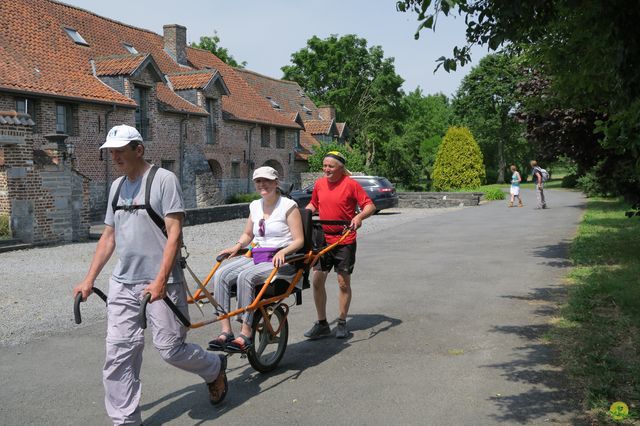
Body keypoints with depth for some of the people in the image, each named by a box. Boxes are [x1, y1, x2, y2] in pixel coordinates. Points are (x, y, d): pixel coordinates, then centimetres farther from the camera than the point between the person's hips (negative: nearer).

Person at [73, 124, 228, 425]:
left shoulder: (163, 179, -8)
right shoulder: (117, 186, 13)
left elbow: (174, 232, -14)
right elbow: (109, 236, 18)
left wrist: (160, 280, -21)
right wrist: (89, 280, 13)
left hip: (160, 284, -6)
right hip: (122, 283, 6)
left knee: (171, 349, -1)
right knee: (118, 354, 2)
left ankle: (215, 368, 29)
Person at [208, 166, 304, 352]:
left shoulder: (288, 206, -3)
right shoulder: (255, 206, 15)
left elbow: (299, 240, -6)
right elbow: (248, 234, 26)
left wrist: (282, 252, -24)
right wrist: (237, 246, 6)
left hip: (281, 261, -6)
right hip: (257, 257, 6)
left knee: (245, 276, -34)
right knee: (221, 274, -19)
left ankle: (245, 334, -28)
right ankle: (226, 331, -22)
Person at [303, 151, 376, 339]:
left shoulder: (351, 184, -9)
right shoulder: (319, 184, 6)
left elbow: (370, 206, -9)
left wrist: (359, 216, -27)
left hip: (345, 241, -4)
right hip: (323, 239, 4)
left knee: (344, 283, 5)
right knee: (317, 280, 1)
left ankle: (342, 323, 19)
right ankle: (321, 324, 13)